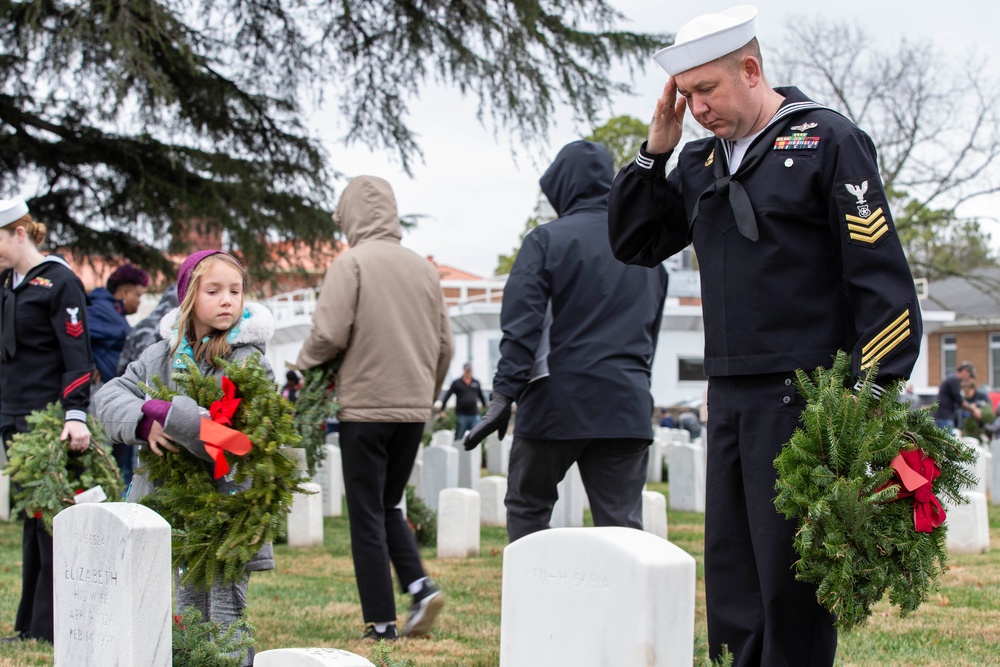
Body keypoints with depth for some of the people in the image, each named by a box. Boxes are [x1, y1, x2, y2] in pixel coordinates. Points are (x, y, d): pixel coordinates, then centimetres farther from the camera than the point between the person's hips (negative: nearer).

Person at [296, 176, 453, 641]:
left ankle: (381, 623, 1)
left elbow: (329, 335, -16)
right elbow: (444, 344, 11)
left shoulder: (352, 263, -9)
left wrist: (303, 368, 4)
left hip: (365, 406, -5)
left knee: (367, 515, 2)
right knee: (388, 506, 20)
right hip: (413, 409, 6)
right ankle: (420, 585, 0)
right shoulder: (422, 267, 9)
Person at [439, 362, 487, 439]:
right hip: (461, 415, -2)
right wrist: (442, 410, -4)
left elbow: (481, 397, 18)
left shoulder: (476, 383, 11)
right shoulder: (457, 383, 3)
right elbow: (447, 396, 2)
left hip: (474, 415, 2)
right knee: (459, 439, 3)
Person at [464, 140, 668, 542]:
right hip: (627, 401, 4)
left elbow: (521, 324, -11)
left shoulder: (548, 239, -3)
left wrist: (504, 395, -13)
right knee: (622, 523, 1)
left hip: (557, 400, -4)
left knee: (527, 507, 13)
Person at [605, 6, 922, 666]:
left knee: (790, 577, -5)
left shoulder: (828, 140, -5)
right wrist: (657, 147, 8)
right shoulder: (701, 162, 15)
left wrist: (874, 400, -15)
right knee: (731, 577, 8)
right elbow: (633, 244, 19)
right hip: (730, 400, 7)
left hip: (803, 398, -7)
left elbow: (884, 282, -8)